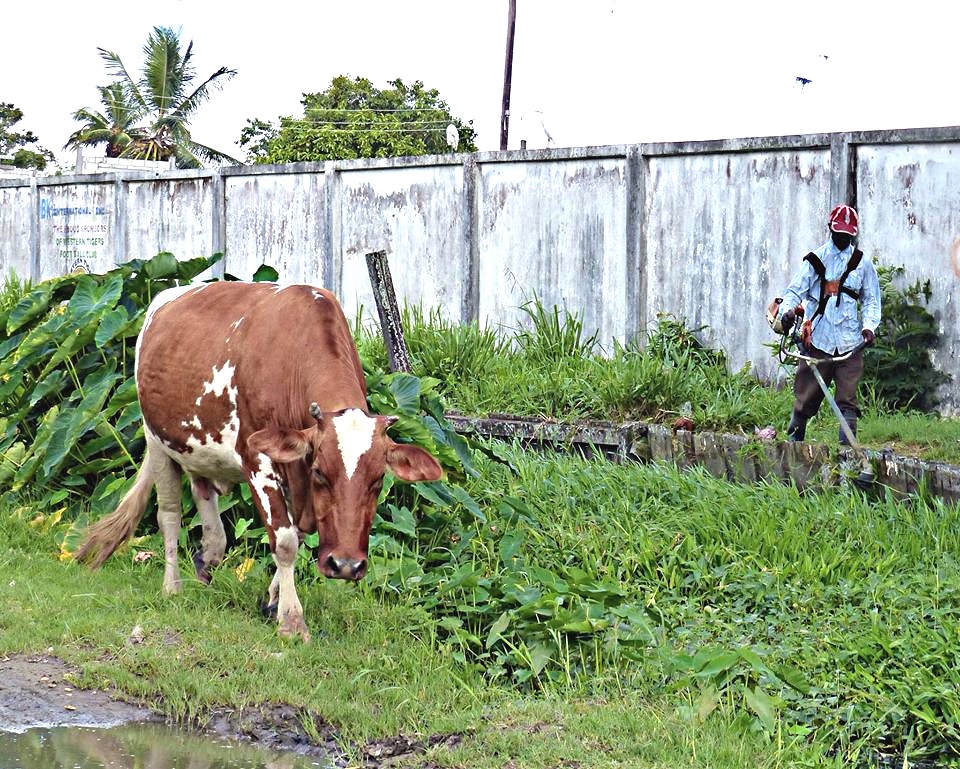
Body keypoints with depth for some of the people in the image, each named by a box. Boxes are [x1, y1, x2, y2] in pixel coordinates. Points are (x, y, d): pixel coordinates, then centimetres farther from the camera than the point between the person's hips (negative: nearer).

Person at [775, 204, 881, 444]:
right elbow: (795, 290, 5)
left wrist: (869, 326, -3)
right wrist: (787, 310, -16)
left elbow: (871, 300, 14)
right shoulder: (815, 259, 9)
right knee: (806, 396, 1)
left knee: (847, 399, -7)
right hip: (817, 341, 0)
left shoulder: (863, 263, 12)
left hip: (850, 343, 0)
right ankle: (793, 441, 13)